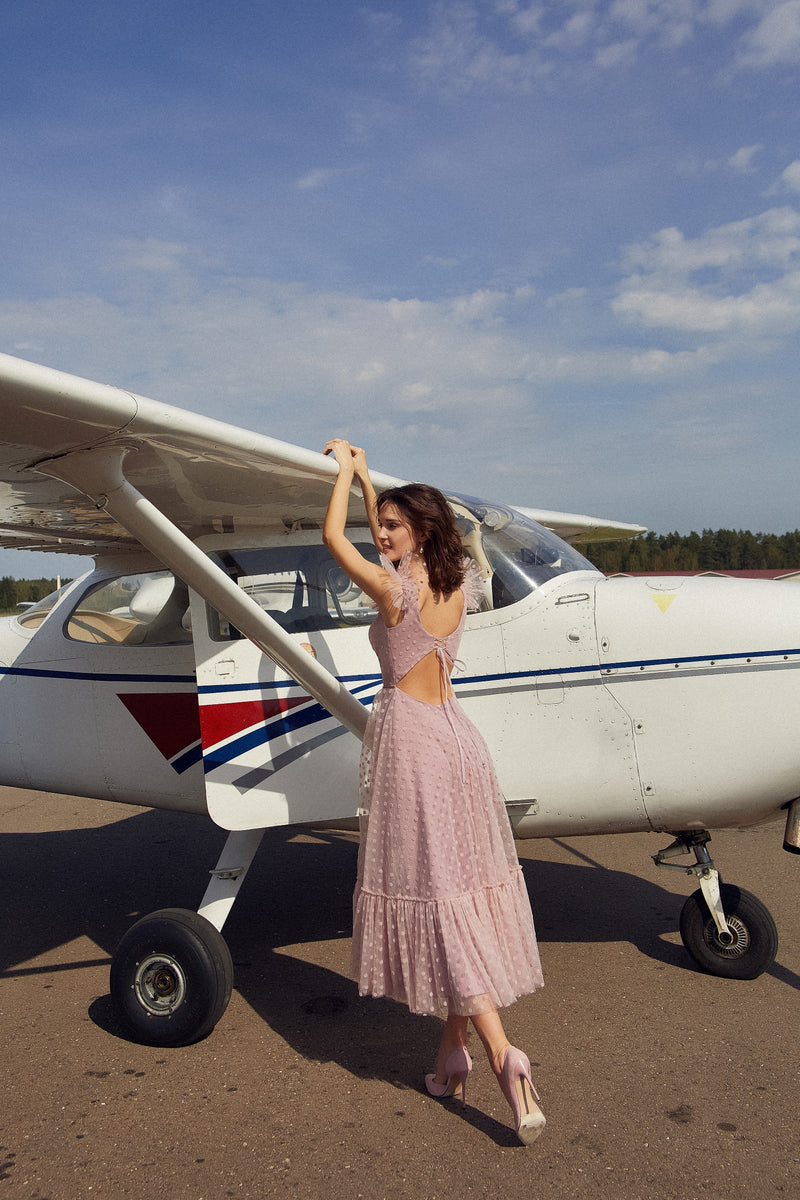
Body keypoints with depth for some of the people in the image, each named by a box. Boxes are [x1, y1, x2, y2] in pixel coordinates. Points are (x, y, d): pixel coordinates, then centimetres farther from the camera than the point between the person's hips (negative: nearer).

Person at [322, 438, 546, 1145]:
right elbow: (385, 542, 24)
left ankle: (501, 1051, -7)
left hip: (410, 736, -8)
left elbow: (333, 537, -1)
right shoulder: (458, 585, 7)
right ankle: (453, 1048, 21)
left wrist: (343, 470, 13)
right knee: (458, 889, 10)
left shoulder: (395, 590, -14)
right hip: (456, 735, 8)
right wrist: (364, 477, 31)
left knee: (431, 891, -2)